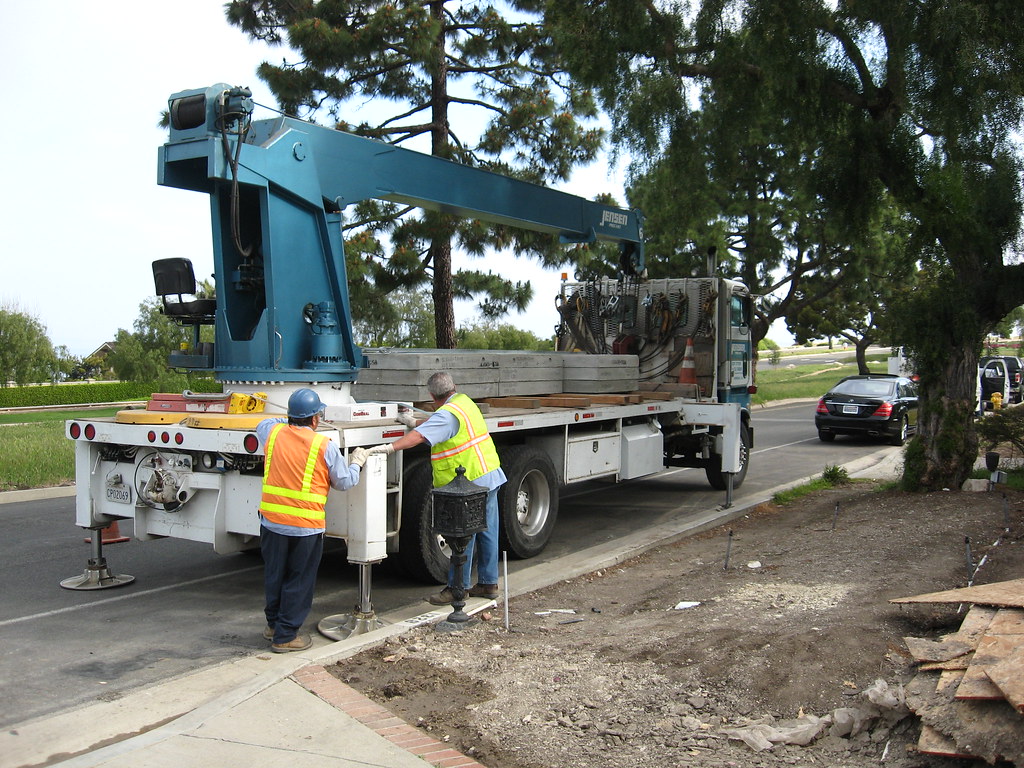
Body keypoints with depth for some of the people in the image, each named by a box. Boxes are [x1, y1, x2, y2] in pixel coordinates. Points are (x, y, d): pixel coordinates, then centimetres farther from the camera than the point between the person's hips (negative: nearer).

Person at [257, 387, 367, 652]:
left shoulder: (273, 432, -1)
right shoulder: (324, 446, -11)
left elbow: (262, 424, 26)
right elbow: (344, 482, -1)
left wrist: (288, 422, 27)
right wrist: (357, 463, 16)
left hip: (271, 521, 5)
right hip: (306, 527, -4)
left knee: (274, 576, 20)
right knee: (299, 581, 9)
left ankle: (274, 624, 36)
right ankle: (285, 636, 15)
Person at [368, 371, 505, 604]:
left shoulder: (447, 414, -17)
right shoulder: (464, 401, 12)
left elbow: (419, 436, -30)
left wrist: (390, 447, -35)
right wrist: (414, 421, 33)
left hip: (471, 481, -10)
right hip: (490, 475, 10)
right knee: (487, 532, 14)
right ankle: (488, 583, 23)